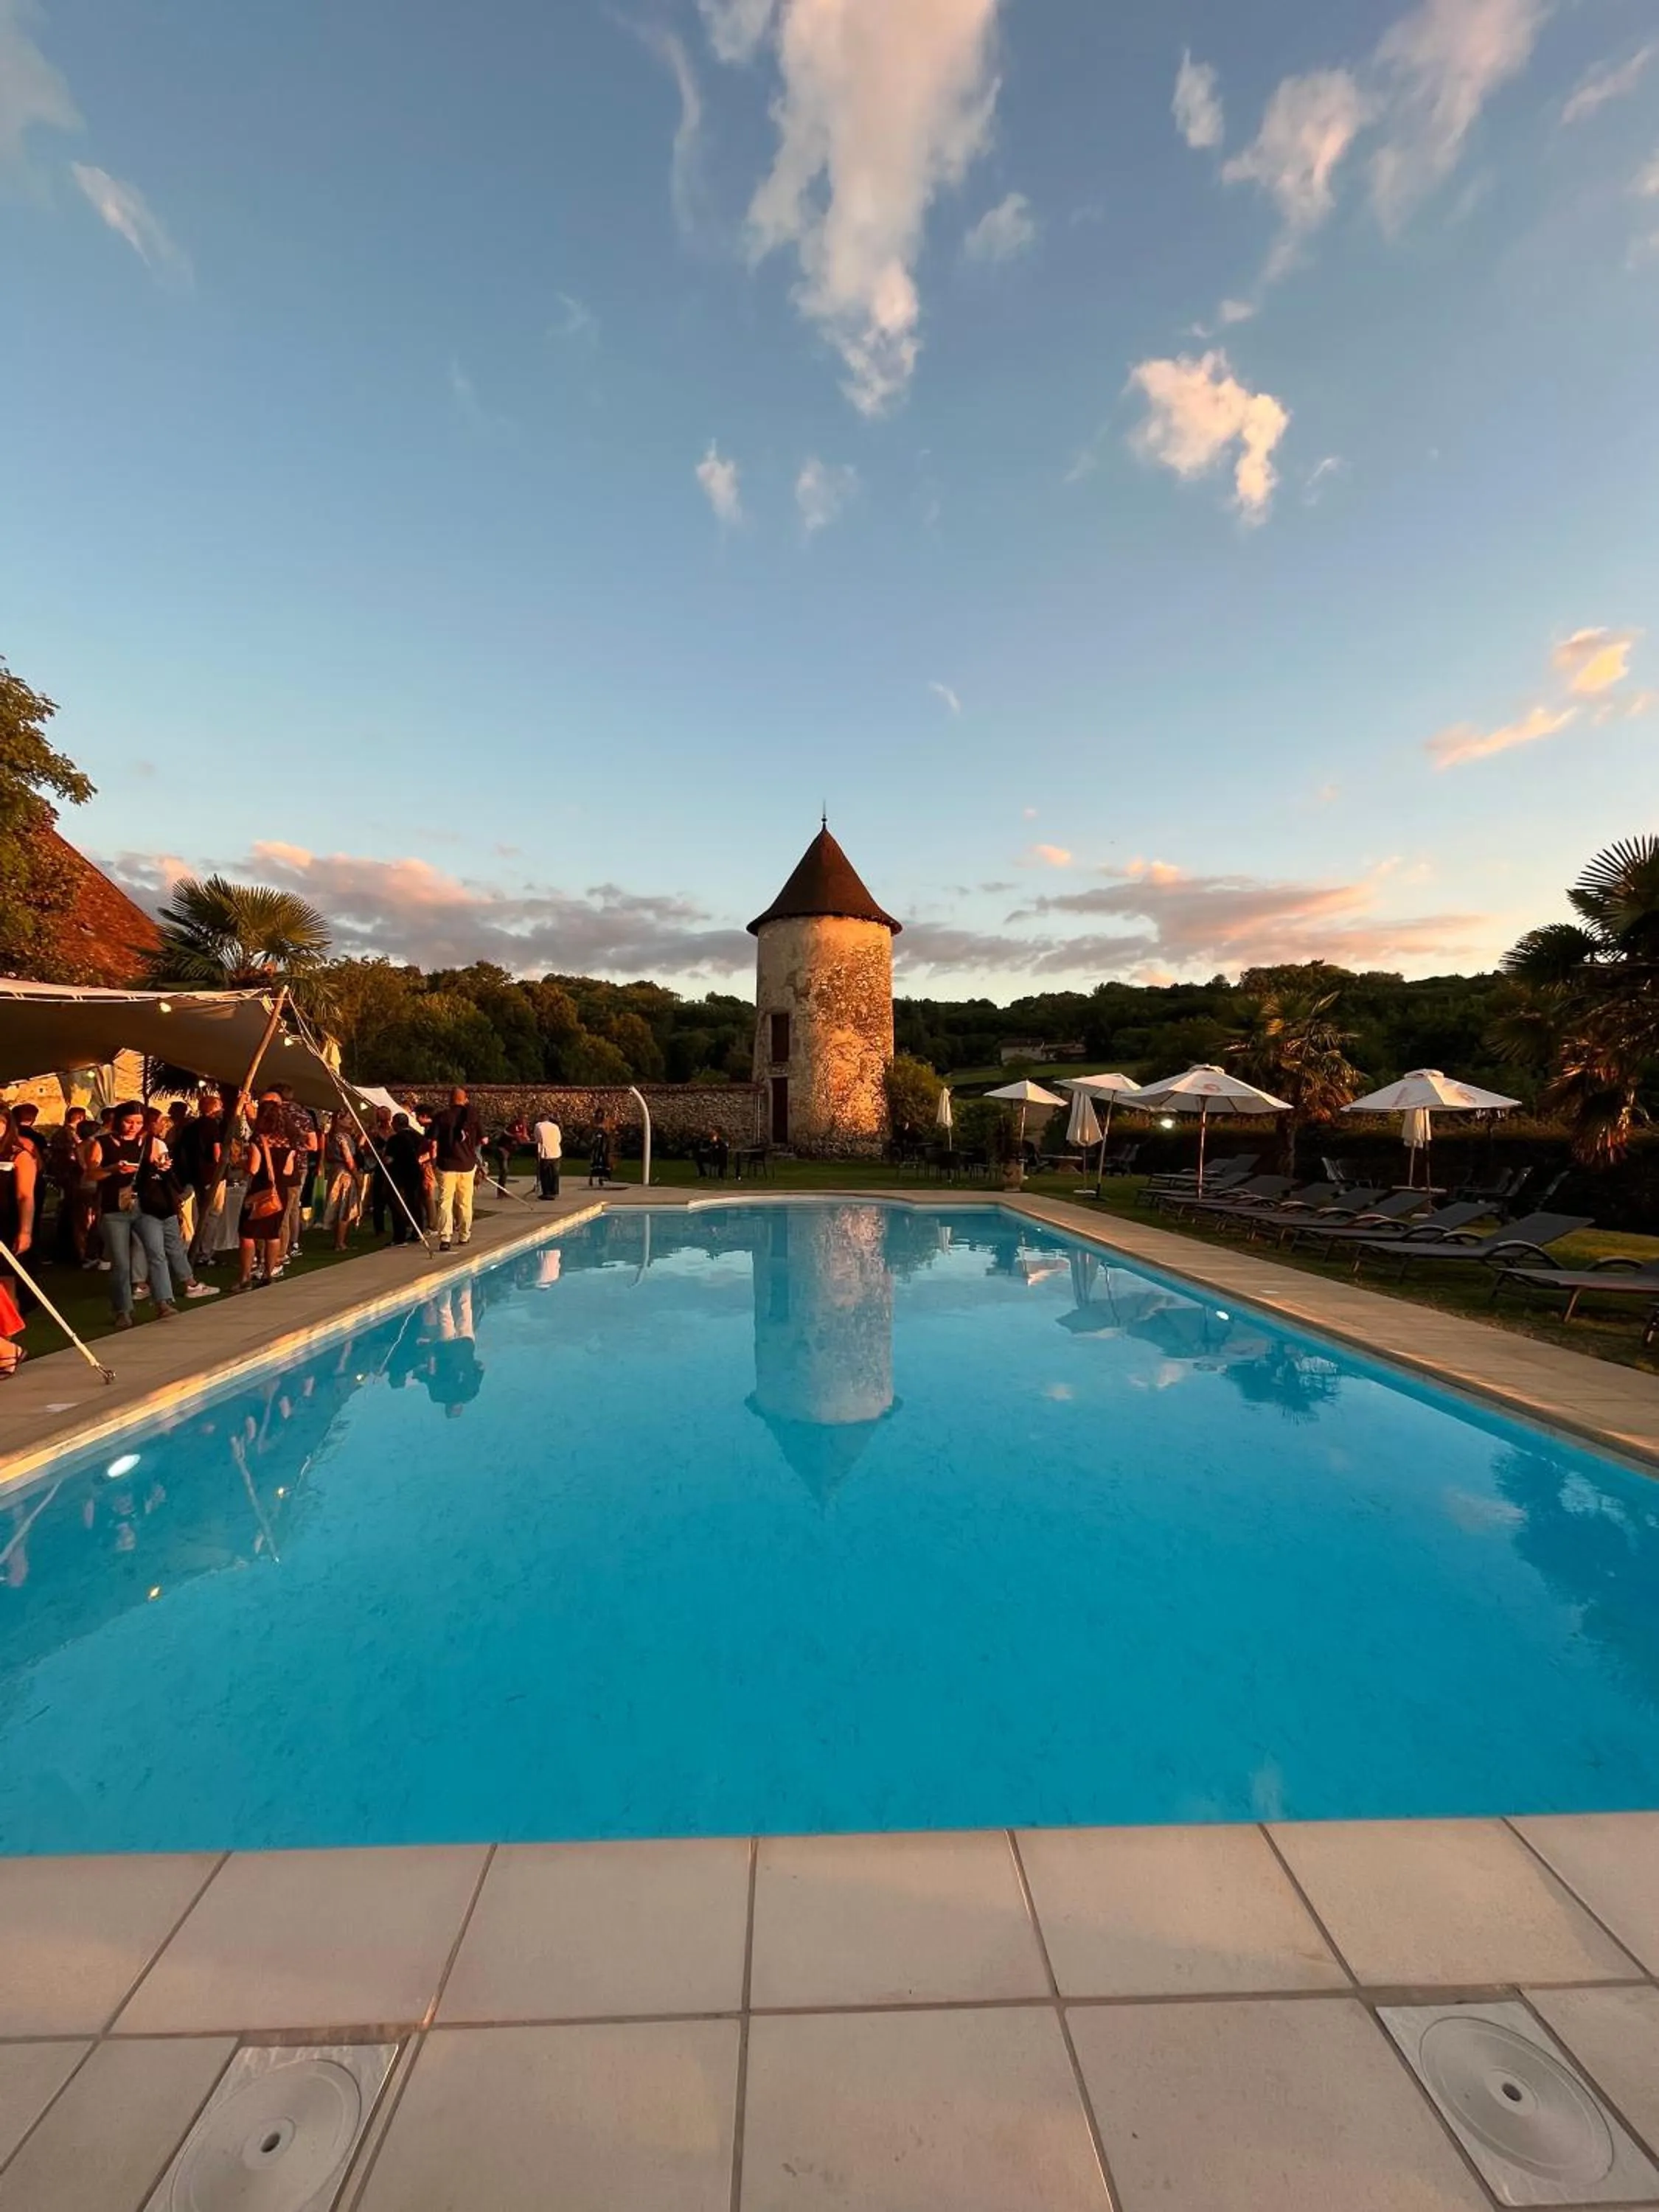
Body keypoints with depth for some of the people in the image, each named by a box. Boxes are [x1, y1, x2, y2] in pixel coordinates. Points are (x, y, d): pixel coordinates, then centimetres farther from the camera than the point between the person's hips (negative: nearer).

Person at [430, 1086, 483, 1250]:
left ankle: (445, 1238, -11)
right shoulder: (472, 1114, -1)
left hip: (447, 1164, -1)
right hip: (468, 1164, 1)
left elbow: (433, 1143, -6)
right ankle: (464, 1236, 22)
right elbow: (483, 1140, 2)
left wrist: (433, 1162, 8)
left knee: (445, 1202, -2)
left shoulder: (441, 1117, -3)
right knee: (465, 1202, 12)